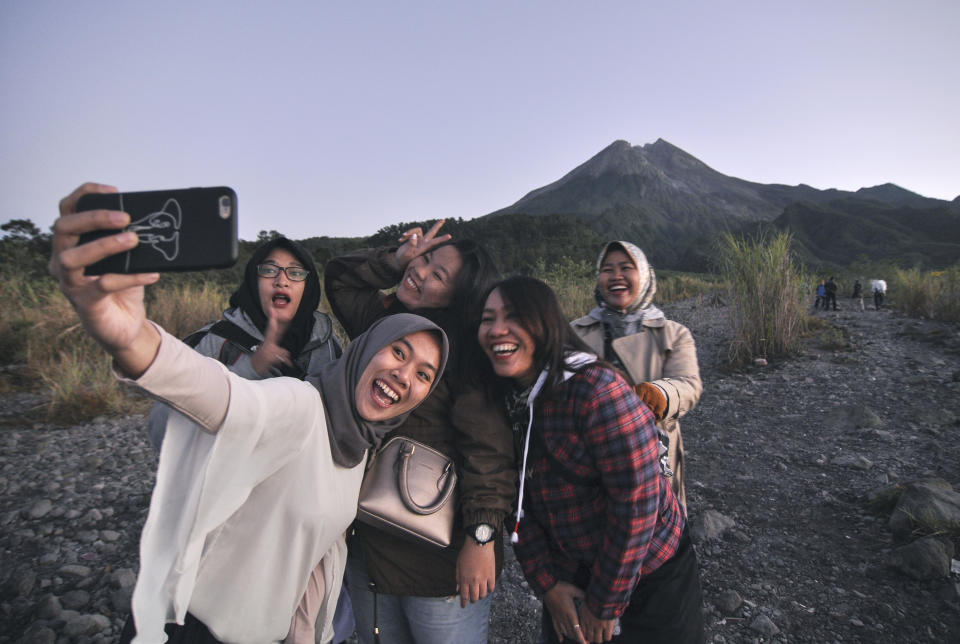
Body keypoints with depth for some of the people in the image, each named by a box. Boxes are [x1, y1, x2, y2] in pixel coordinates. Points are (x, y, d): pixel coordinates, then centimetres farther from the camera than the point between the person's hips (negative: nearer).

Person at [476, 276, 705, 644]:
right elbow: (518, 500, -1)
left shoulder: (599, 391, -27)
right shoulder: (507, 400, -5)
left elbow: (637, 502, -25)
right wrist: (547, 584, -5)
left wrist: (605, 604, -16)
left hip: (650, 578, -5)